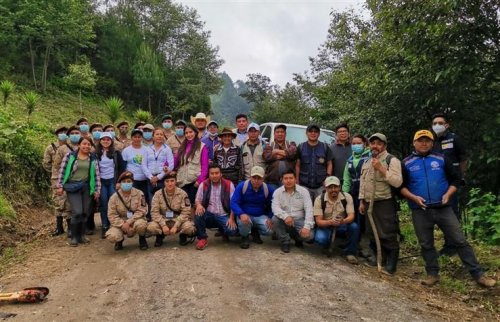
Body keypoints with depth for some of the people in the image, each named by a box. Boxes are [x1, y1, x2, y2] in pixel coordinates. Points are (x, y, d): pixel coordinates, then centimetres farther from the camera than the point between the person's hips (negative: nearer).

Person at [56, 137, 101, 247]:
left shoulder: (93, 159, 5)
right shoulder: (70, 156, -2)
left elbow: (97, 175, 5)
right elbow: (62, 171, 0)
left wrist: (97, 190, 2)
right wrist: (60, 186, -3)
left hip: (86, 187, 3)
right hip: (72, 186, -3)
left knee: (85, 212, 5)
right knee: (77, 212, -12)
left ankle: (81, 235, 22)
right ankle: (74, 236, 6)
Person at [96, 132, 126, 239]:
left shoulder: (116, 153, 4)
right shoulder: (96, 154, 5)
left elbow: (122, 167, 3)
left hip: (113, 181, -1)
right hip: (101, 182, 1)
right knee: (103, 204, 1)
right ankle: (104, 227, 8)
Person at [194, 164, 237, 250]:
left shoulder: (229, 185, -3)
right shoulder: (203, 185, 2)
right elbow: (197, 200, 4)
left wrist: (231, 218, -15)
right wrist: (199, 205, -21)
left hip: (224, 216, -1)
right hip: (209, 215, 1)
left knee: (232, 231, -27)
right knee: (198, 214, -31)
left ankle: (223, 231, 13)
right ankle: (202, 238, -8)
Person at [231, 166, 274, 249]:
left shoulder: (268, 189, -5)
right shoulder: (242, 186, -11)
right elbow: (233, 202, -15)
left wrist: (270, 218, -13)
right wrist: (241, 214, -33)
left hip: (261, 216, 2)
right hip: (245, 215, -2)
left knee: (269, 229, -24)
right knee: (244, 222, -37)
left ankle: (255, 232, 14)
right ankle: (244, 237, 2)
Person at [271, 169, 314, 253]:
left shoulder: (304, 191, -3)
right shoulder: (277, 192, -2)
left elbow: (309, 209, -11)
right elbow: (275, 207, -18)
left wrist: (307, 226, -25)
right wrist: (285, 216, -38)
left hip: (299, 220, 0)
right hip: (285, 221, 1)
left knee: (309, 234, -27)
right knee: (275, 219, -31)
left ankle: (297, 238, 13)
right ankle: (285, 242, -5)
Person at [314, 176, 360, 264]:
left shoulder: (347, 197, -12)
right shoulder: (319, 199, -15)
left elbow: (351, 216, -19)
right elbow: (318, 221, -18)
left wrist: (343, 221, -44)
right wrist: (330, 222, -40)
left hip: (342, 226, 1)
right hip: (325, 226, -1)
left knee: (354, 227, -30)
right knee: (320, 238, -32)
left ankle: (350, 252, -9)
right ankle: (328, 248, 6)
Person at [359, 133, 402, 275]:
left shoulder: (392, 160, -9)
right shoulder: (366, 162, 14)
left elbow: (398, 182, -21)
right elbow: (362, 183, 19)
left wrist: (381, 169, -23)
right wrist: (362, 201, 15)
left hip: (385, 204, -7)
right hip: (370, 204, 8)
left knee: (388, 235, -3)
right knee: (373, 233, 16)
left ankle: (391, 265, 8)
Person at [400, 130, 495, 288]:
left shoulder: (441, 159, 6)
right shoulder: (406, 163, 3)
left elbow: (455, 179, 10)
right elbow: (401, 186, 4)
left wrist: (448, 194, -7)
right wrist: (413, 197, -12)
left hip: (443, 208, 0)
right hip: (420, 211, 0)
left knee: (460, 241, 2)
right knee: (426, 245, 9)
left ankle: (478, 274, 12)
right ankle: (432, 274, 24)